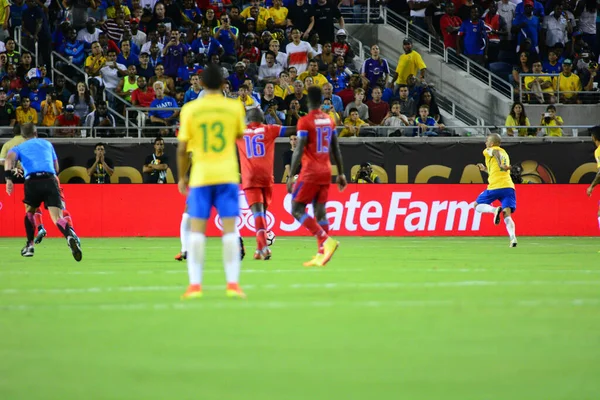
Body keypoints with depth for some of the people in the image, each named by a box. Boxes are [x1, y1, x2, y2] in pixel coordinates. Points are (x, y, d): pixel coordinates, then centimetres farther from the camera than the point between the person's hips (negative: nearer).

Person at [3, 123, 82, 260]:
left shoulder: (19, 148, 22)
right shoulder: (47, 144, 30)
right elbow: (56, 167, 34)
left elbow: (9, 158, -2)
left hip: (32, 181, 0)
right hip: (50, 180, 0)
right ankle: (70, 235, -41)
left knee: (30, 211, 28)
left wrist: (8, 178, -12)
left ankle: (29, 246, 25)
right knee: (57, 217, -10)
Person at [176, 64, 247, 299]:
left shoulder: (190, 109, -1)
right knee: (229, 229, 0)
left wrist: (182, 177, 11)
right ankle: (233, 283, -5)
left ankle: (195, 284, -2)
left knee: (196, 230, 2)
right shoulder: (234, 107, 1)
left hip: (200, 176, 0)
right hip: (227, 174, 0)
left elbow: (182, 148, -1)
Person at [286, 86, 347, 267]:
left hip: (310, 171, -7)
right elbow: (336, 150, 13)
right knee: (320, 211, 7)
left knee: (297, 210, -2)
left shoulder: (305, 121, -11)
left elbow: (299, 151, -15)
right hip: (326, 171, 7)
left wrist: (291, 176, -13)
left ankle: (326, 240, -18)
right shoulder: (329, 120, 9)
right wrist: (341, 174, 19)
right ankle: (321, 255, 1)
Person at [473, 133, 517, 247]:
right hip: (509, 186, 5)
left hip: (495, 186, -5)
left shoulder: (488, 151, 9)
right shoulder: (505, 153, 29)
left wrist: (500, 165, -30)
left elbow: (496, 152, -17)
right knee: (507, 215, -4)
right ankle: (512, 237, -29)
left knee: (477, 205, 11)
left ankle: (494, 210, -19)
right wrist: (485, 169, 42)